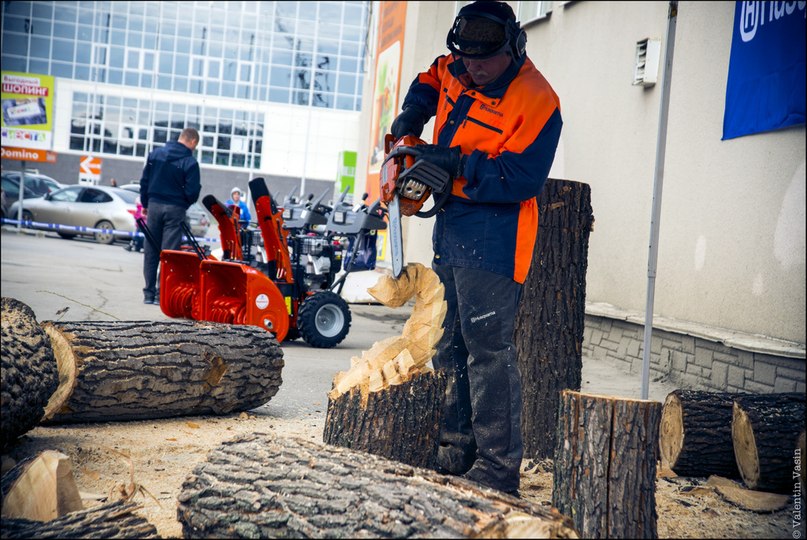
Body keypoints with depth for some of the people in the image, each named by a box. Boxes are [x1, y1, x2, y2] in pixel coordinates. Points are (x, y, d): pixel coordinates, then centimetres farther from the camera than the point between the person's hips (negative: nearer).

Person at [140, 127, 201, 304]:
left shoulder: (155, 153, 4)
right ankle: (162, 294, 0)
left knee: (151, 252, 11)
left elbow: (144, 180, 8)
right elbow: (192, 192, -13)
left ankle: (149, 293, 14)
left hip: (154, 205, 4)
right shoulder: (190, 162, -11)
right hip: (175, 210, -4)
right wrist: (186, 203, 9)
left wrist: (145, 204, 17)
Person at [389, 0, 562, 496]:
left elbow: (522, 178, -22)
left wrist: (457, 164, -24)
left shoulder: (536, 101, -16)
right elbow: (430, 81, 31)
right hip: (450, 229, 9)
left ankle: (499, 467, -4)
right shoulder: (456, 70, 7)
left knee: (488, 349, -10)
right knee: (449, 347, 13)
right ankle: (458, 447, 23)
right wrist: (411, 117, 13)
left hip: (492, 238, -9)